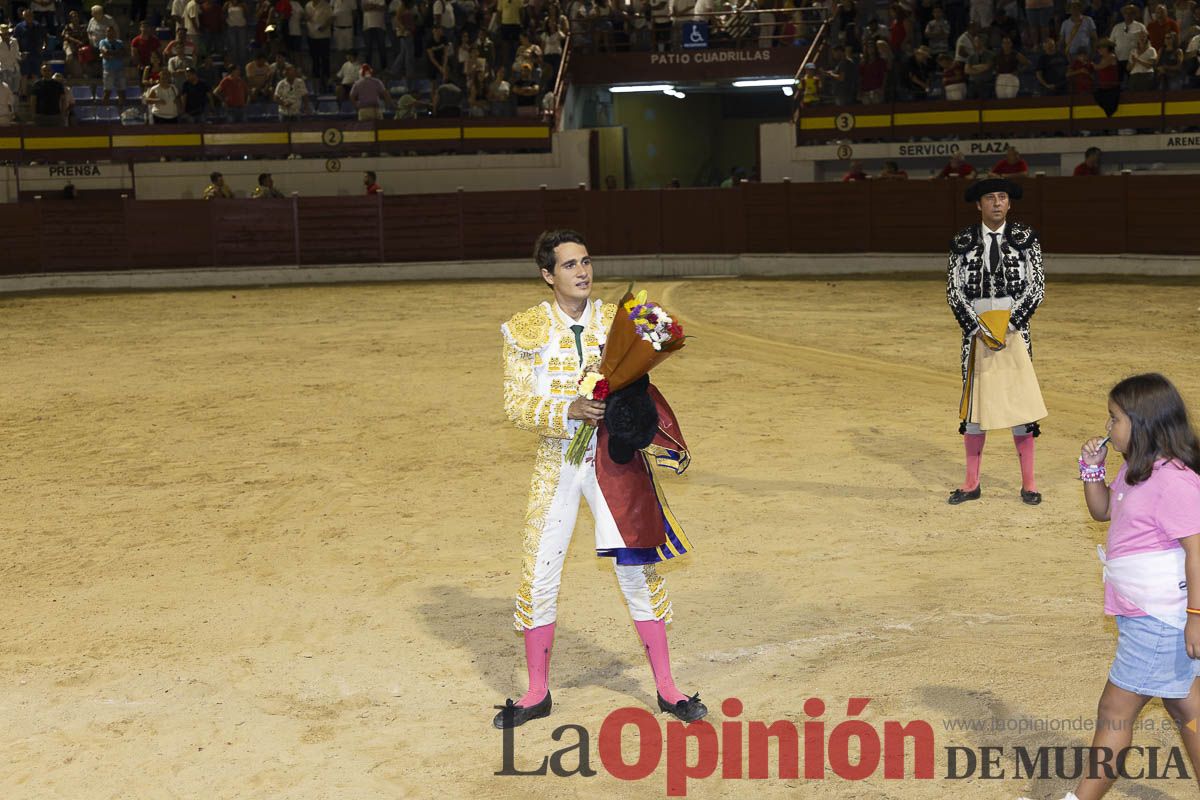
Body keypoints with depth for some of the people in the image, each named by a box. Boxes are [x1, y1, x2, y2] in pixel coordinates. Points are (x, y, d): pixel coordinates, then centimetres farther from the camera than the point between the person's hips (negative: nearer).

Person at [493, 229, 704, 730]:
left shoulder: (615, 321, 4)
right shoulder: (525, 330, 0)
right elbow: (517, 405, -6)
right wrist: (568, 411, -22)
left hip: (613, 457, 1)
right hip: (556, 461, 0)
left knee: (638, 569, 2)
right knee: (539, 575, 3)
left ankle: (666, 689, 16)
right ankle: (537, 694, 21)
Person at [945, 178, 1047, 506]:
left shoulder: (1025, 238, 2)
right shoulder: (963, 242, 4)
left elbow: (1036, 287, -1)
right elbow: (954, 291, 2)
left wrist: (1009, 327, -11)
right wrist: (978, 329, -9)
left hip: (1014, 329, -1)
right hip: (976, 328, 1)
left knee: (1020, 402, 0)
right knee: (974, 403, 5)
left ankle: (1028, 483, 9)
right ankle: (972, 482, 14)